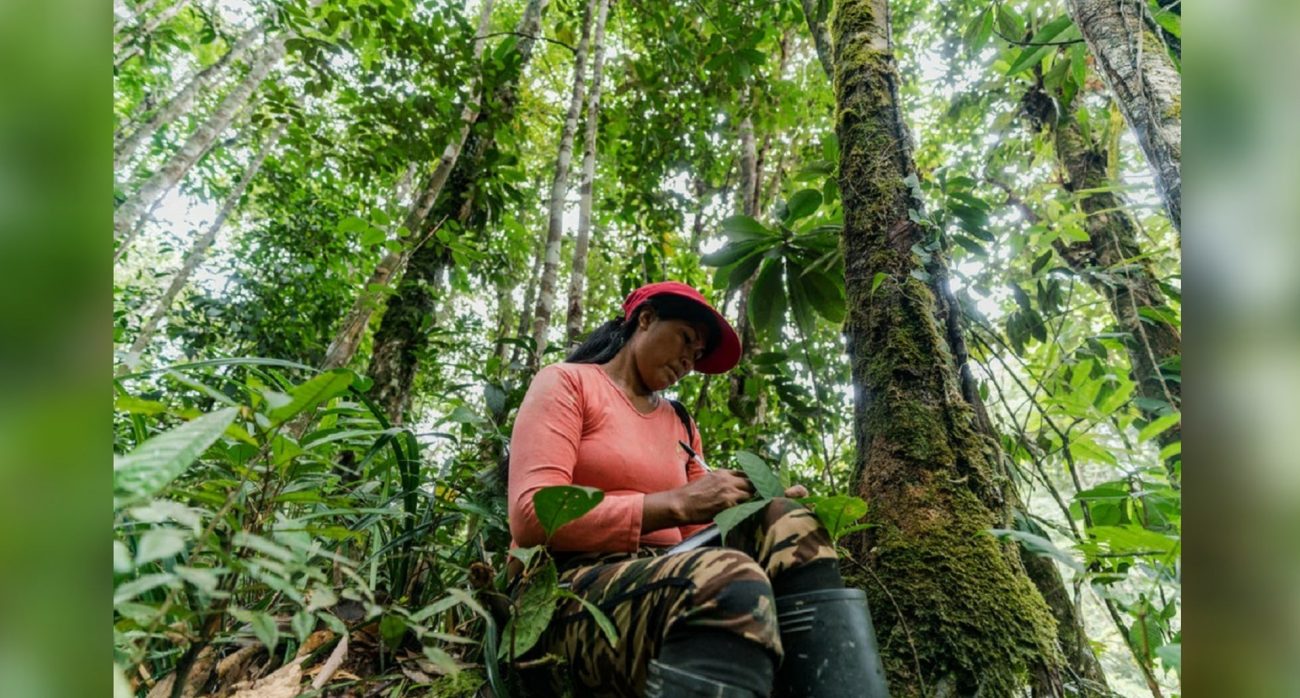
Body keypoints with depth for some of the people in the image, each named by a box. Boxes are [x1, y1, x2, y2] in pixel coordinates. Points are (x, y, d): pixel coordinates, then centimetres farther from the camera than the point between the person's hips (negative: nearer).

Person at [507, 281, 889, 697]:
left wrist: (770, 509, -7)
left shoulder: (681, 426, 20)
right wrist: (678, 503, -19)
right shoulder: (567, 383, 1)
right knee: (732, 581, -35)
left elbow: (698, 535, 12)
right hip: (573, 587, -6)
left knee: (789, 528, -17)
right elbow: (533, 516, -14)